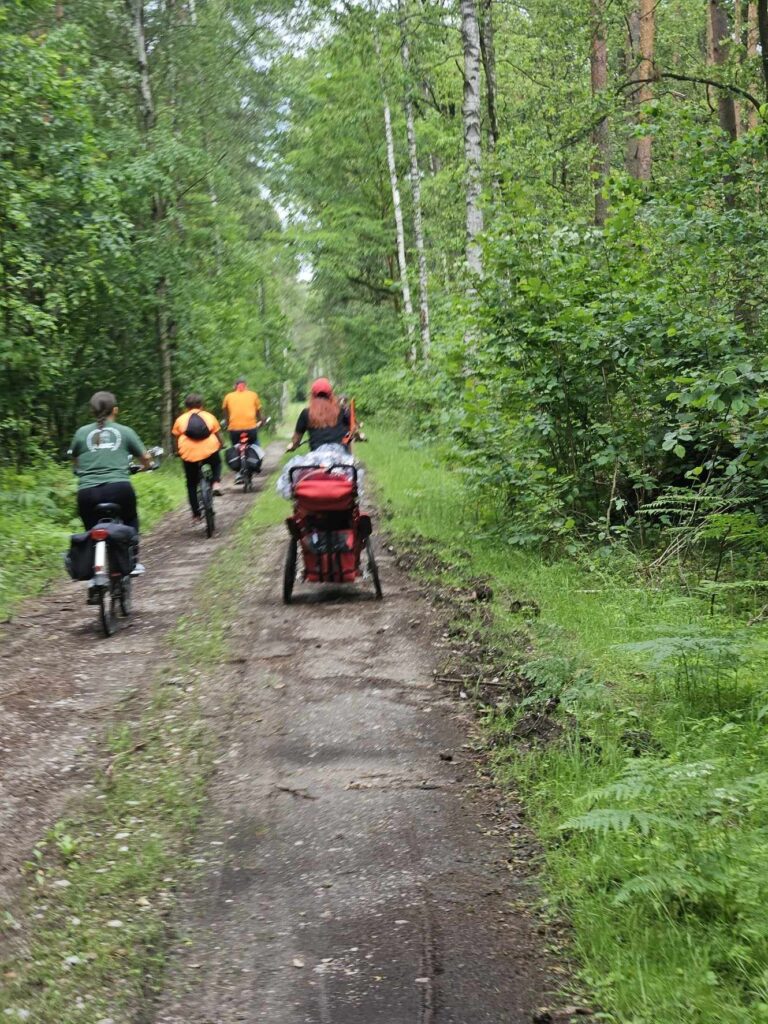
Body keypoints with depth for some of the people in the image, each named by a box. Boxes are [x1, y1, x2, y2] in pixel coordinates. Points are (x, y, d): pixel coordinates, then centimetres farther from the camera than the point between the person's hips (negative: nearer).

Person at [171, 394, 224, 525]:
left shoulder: (181, 419, 12)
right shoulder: (209, 416, 13)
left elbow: (176, 439, 11)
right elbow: (218, 435, 16)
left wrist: (178, 451, 28)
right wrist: (221, 445, 34)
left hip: (189, 455, 0)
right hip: (210, 451, 0)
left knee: (192, 485, 15)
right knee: (217, 463, 35)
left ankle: (196, 514, 14)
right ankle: (216, 483, 10)